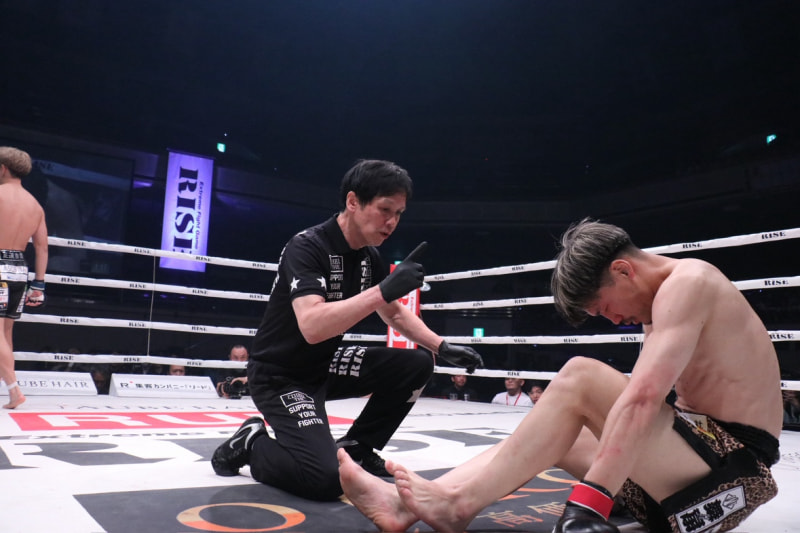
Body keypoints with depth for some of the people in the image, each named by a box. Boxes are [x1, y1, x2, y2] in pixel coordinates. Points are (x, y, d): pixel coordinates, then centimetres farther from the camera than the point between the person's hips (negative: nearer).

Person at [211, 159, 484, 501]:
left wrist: (442, 347, 1)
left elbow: (395, 314, 13)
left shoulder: (369, 256, 1)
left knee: (417, 365, -6)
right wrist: (383, 290, -42)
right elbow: (312, 327, -38)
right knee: (327, 479, -25)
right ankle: (252, 444, 4)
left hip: (325, 366, 8)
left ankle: (354, 448, 9)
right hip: (280, 375, -8)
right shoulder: (307, 247, -24)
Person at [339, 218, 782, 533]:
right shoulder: (661, 303, 14)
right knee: (546, 434, 2)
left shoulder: (688, 280, -16)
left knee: (579, 378, -24)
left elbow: (642, 398, -30)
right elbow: (645, 399, 12)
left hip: (731, 466, -9)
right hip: (701, 449, 9)